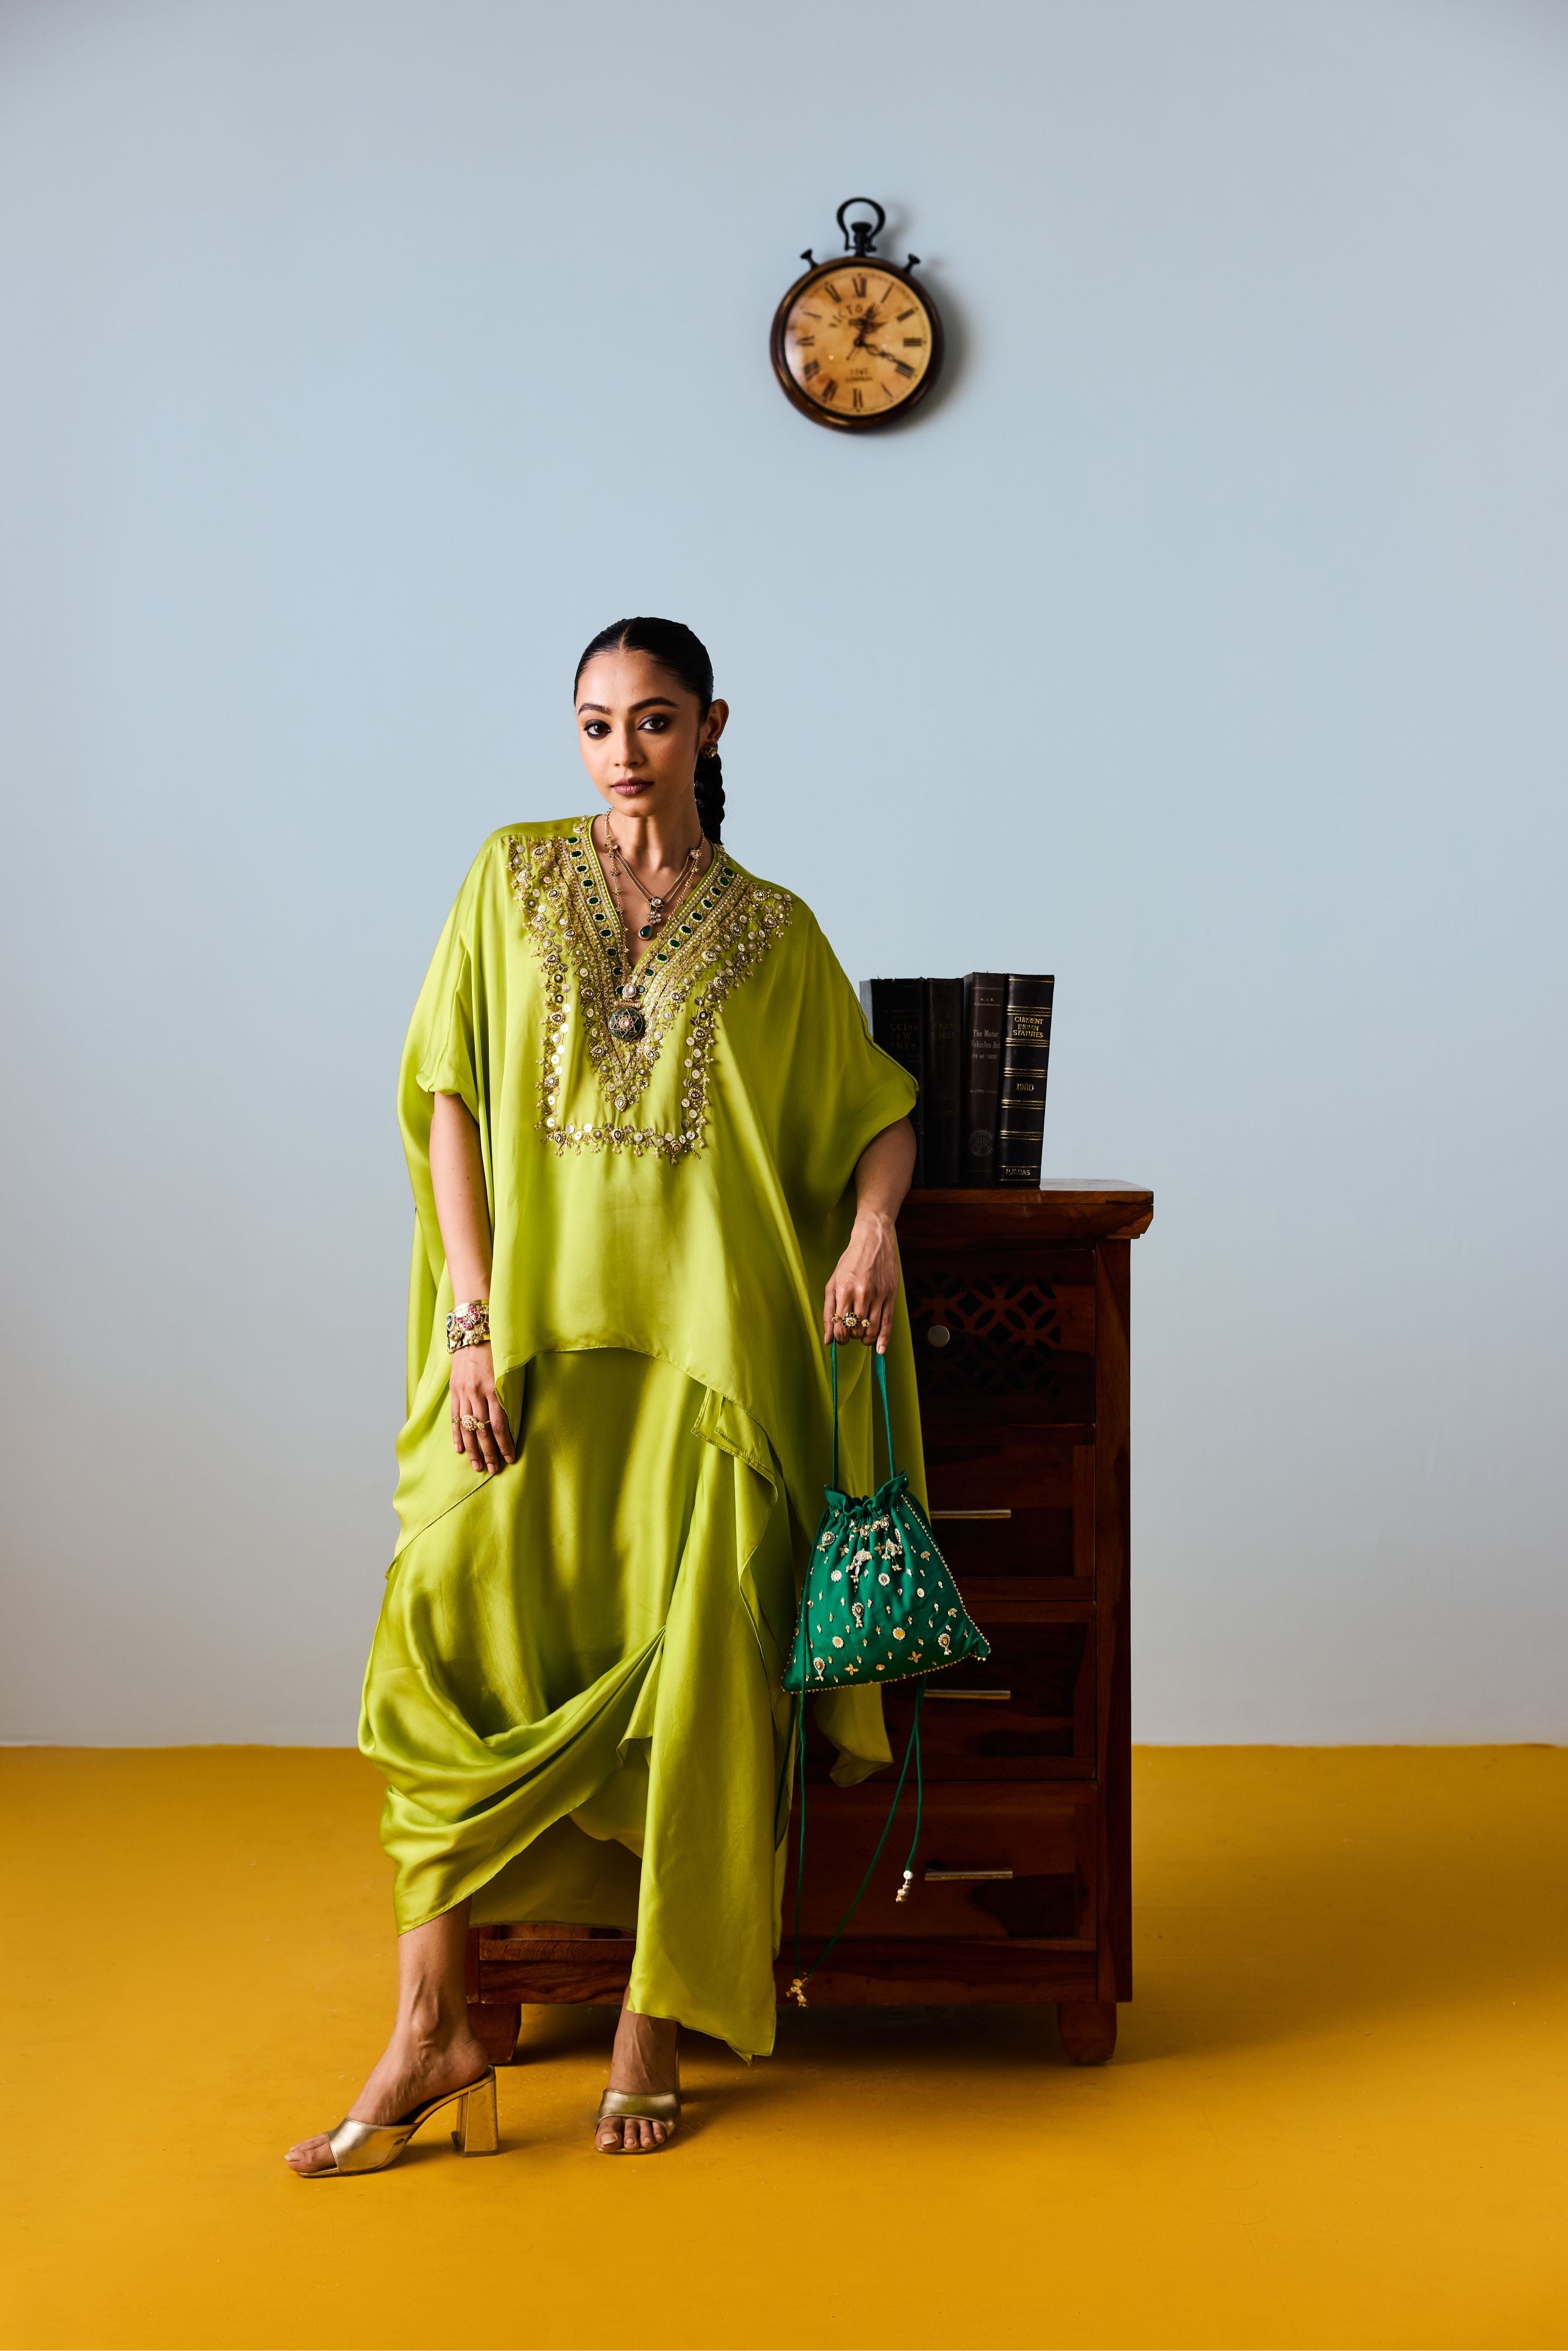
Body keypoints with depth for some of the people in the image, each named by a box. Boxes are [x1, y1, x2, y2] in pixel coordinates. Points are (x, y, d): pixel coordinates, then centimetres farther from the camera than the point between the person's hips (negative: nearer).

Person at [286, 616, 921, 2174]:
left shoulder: (774, 932, 11)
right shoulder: (512, 879, 10)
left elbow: (880, 1113, 15)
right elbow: (451, 1104, 4)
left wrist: (871, 1228, -8)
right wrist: (474, 1319, -6)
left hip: (708, 1340, 0)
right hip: (537, 1327, 0)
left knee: (695, 1652, -12)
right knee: (451, 1625, -16)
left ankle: (656, 2022, 3)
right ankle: (431, 2028, -10)